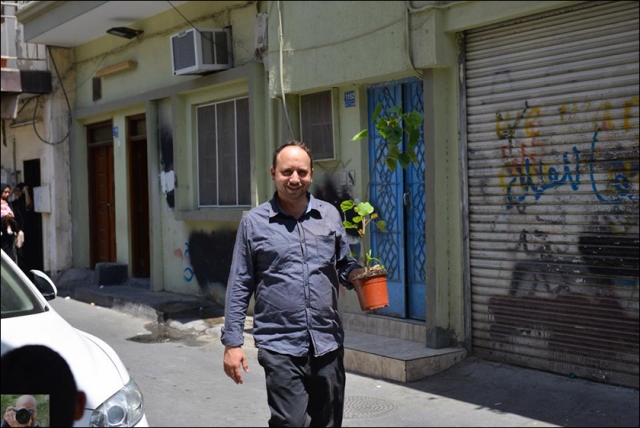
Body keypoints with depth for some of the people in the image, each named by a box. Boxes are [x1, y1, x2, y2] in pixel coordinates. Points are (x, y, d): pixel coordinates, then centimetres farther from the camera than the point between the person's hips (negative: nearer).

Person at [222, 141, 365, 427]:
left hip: (328, 343, 3)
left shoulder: (329, 215, 8)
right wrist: (232, 342, -2)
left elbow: (344, 265, 16)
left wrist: (358, 274, -8)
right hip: (281, 347, -3)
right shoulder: (254, 222, 1)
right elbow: (239, 287, 3)